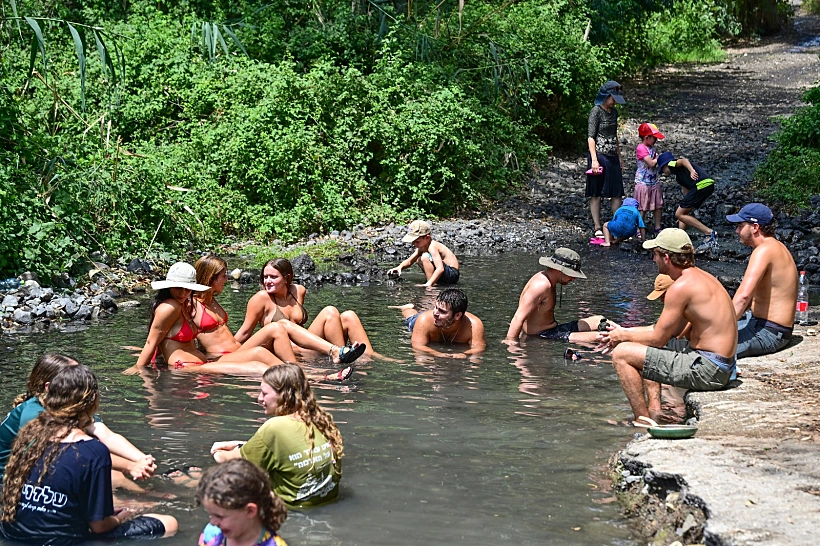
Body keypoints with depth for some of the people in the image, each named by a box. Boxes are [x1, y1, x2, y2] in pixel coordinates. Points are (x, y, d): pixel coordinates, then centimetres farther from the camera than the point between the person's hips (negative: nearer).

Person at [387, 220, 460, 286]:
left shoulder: (432, 247, -23)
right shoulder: (421, 247, 6)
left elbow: (440, 269, -34)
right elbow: (409, 261, 14)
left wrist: (428, 284, -41)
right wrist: (400, 267, -8)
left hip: (452, 274, -10)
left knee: (425, 257, -24)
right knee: (419, 260, 22)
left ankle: (432, 284, -17)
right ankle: (432, 282, 10)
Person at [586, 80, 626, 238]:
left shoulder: (613, 112, 13)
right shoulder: (596, 111, -9)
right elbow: (590, 137, -13)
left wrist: (619, 157, 21)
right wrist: (594, 160, -20)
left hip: (612, 157, 7)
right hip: (599, 156, -7)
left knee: (617, 193, 5)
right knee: (596, 194, 0)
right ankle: (598, 228, 3)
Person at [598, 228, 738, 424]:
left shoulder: (681, 287, -18)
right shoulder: (700, 276, 13)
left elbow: (658, 338, -12)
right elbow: (670, 331, 19)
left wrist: (624, 336, 6)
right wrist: (626, 332, 18)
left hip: (706, 369, -10)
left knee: (622, 354, -8)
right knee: (645, 348, 27)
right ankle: (655, 411, 17)